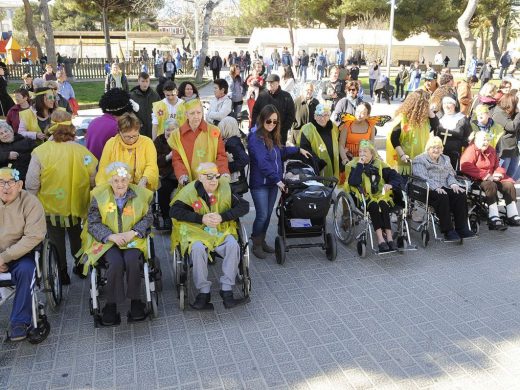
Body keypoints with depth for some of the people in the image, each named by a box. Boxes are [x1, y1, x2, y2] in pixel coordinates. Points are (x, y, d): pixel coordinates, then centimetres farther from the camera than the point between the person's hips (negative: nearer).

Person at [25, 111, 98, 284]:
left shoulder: (40, 152, -18)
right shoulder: (82, 151, -16)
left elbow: (31, 185, -15)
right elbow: (94, 181, -12)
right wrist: (87, 199, 7)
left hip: (51, 207, -2)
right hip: (77, 206, 2)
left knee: (57, 242, 18)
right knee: (76, 238, 26)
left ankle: (62, 274, 30)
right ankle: (80, 267, 42)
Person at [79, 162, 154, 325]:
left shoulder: (140, 194, 0)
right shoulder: (99, 196, -1)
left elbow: (148, 218, 6)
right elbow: (93, 223, 0)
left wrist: (133, 232, -12)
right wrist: (112, 236, -15)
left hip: (133, 239, 0)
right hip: (107, 241, 0)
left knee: (131, 260, -30)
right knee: (116, 263, -30)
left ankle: (135, 300, -9)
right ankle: (111, 304, -10)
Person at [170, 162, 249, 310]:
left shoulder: (225, 188, 0)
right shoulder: (190, 191, -4)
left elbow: (244, 206, -3)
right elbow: (174, 211, -12)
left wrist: (222, 217, -17)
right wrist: (201, 219, -20)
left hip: (221, 231, 2)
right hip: (196, 231, -2)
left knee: (233, 246, -28)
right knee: (198, 249, -34)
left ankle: (226, 292, -20)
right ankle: (203, 293, -20)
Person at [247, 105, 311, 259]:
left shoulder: (273, 136, 9)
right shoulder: (255, 138, -17)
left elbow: (281, 151, 29)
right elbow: (262, 162, -25)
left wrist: (298, 150, 29)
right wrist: (277, 179, -29)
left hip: (273, 182, 8)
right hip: (260, 183, -8)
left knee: (268, 214, 14)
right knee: (262, 215, -3)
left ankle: (262, 241, 29)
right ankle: (256, 245, 14)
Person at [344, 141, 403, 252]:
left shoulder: (379, 164, 10)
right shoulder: (354, 165, 2)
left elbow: (397, 178, 4)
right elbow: (353, 182, -17)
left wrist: (390, 185, -17)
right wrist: (360, 165, -16)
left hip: (380, 196, 2)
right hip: (363, 198, -2)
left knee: (383, 205, -30)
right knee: (373, 205, -32)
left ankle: (389, 237, -33)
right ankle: (380, 239, -37)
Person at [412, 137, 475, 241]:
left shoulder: (445, 159, 29)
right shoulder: (419, 160, 7)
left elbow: (450, 174, 18)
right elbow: (423, 177, -9)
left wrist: (453, 184, -6)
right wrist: (436, 187, -24)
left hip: (444, 188, 6)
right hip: (429, 190, -5)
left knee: (461, 194, -24)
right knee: (442, 197, -36)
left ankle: (462, 228, -25)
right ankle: (448, 231, -33)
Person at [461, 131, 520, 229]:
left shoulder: (491, 150, 17)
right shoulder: (471, 150, -8)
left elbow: (497, 166, 24)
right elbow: (465, 167, -25)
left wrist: (498, 174, -2)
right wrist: (485, 176, -23)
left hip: (491, 178, 8)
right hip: (476, 180, -8)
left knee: (509, 184, -10)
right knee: (491, 185, -34)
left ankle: (512, 216, -4)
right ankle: (494, 219, -38)